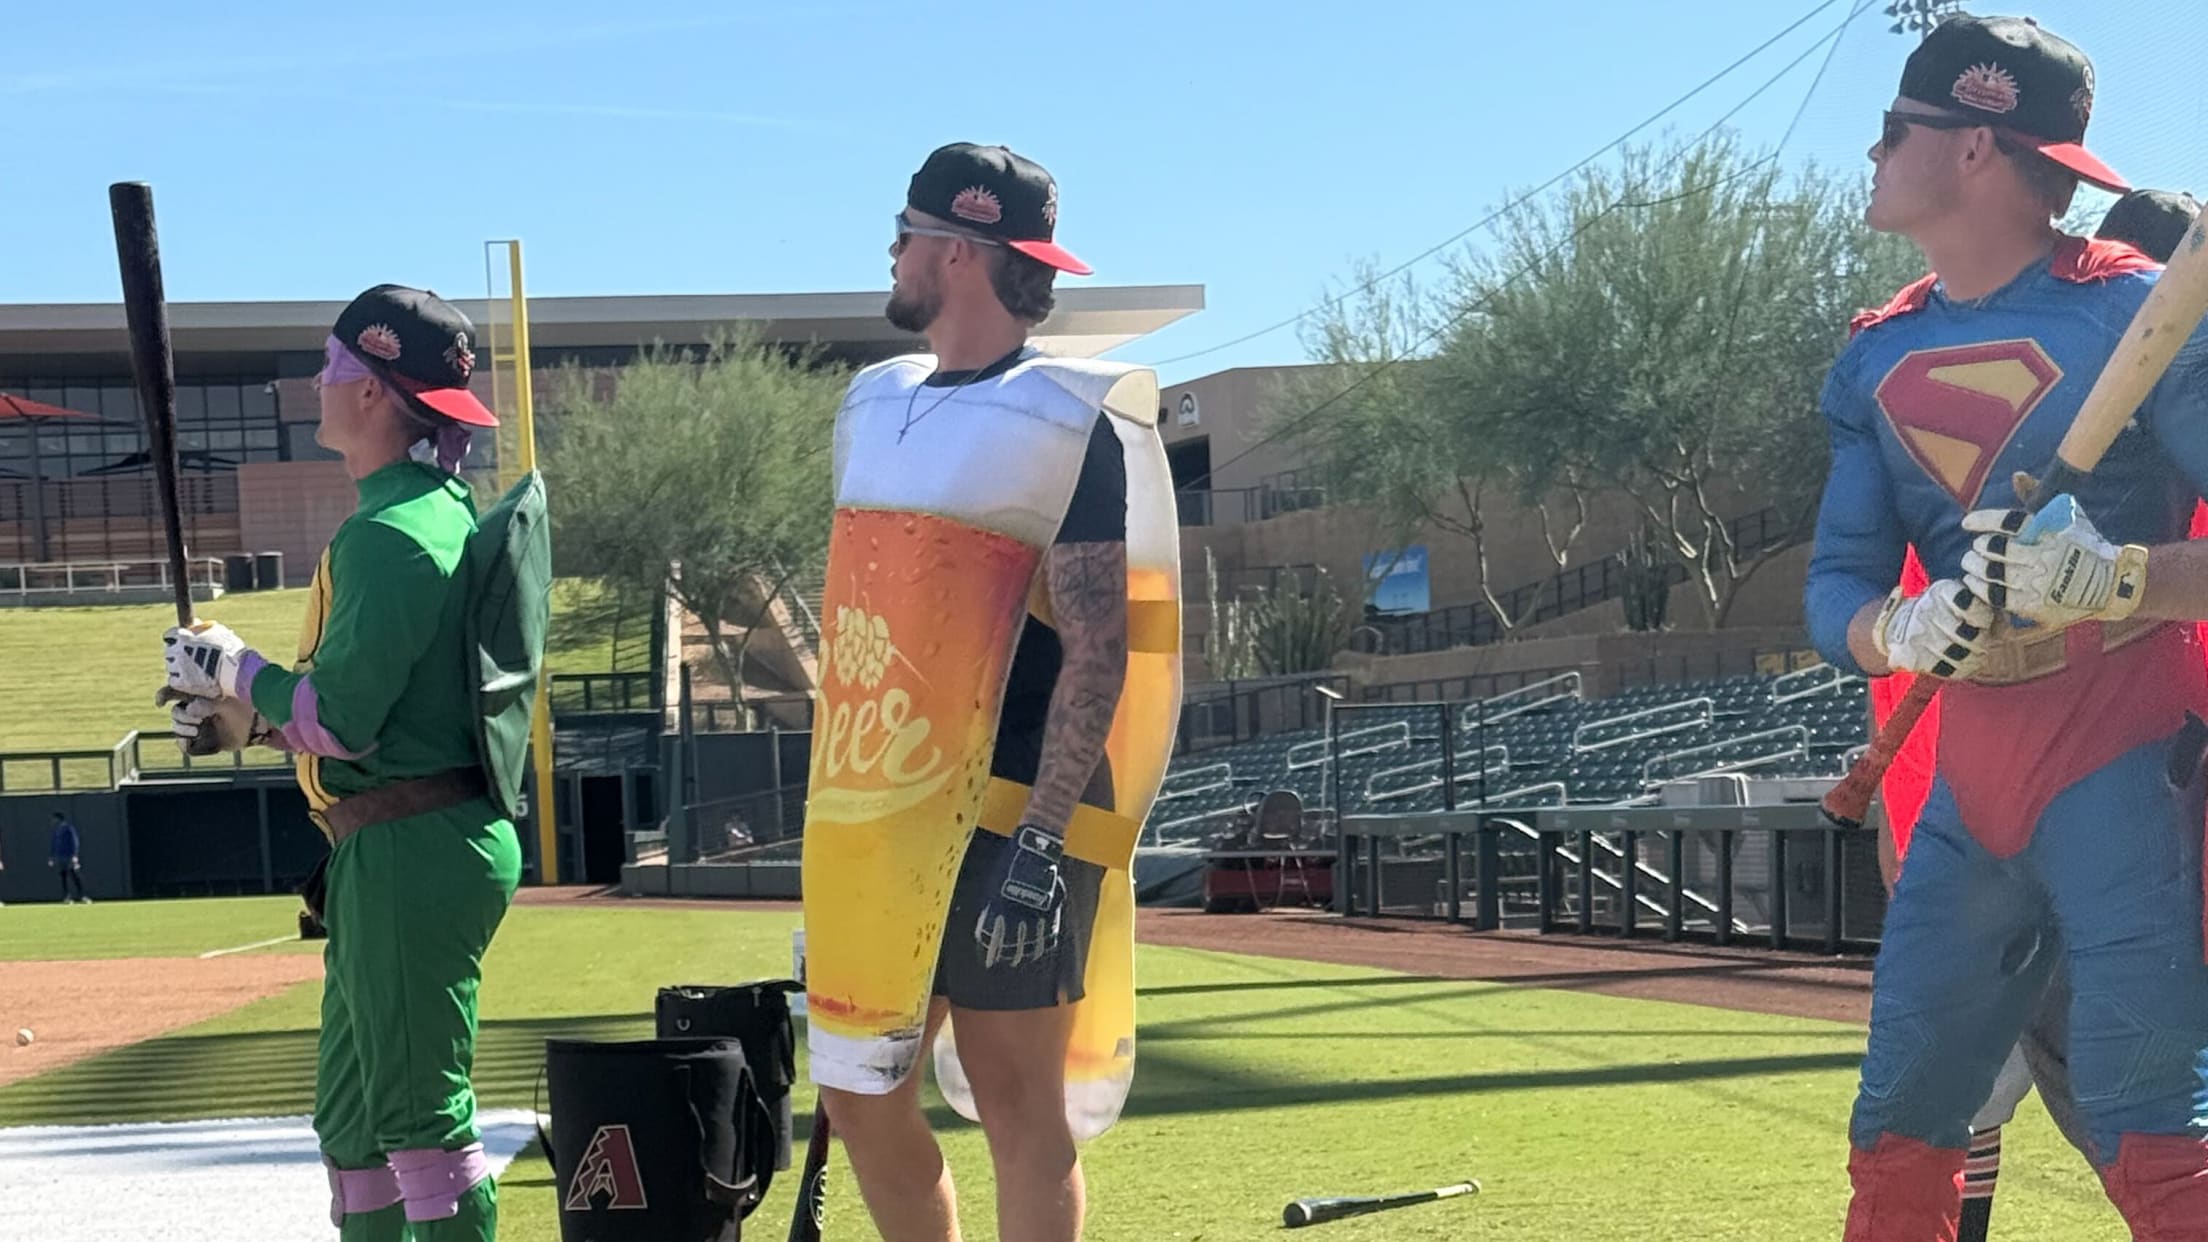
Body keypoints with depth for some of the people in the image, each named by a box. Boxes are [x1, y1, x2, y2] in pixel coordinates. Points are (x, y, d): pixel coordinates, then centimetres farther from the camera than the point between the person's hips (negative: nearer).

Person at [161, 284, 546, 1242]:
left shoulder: (392, 534, -15)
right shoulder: (445, 513, 17)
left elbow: (342, 721, -20)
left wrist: (234, 667, -4)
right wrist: (244, 715, 15)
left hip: (413, 853, -11)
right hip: (410, 850, 11)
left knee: (419, 1110, -9)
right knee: (352, 1116, 16)